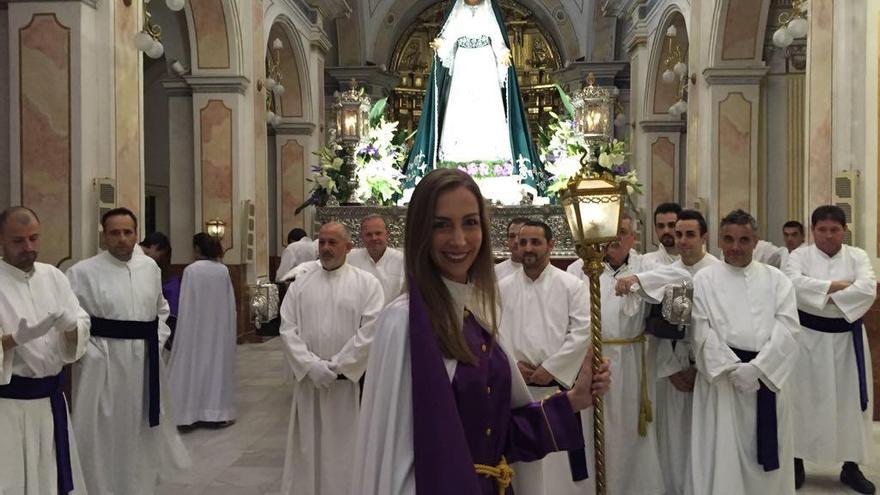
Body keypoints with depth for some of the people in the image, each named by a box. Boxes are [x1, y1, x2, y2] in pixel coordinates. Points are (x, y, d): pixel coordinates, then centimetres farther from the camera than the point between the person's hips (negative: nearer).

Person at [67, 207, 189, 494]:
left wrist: (157, 341, 9)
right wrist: (90, 353, -16)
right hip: (103, 365, -5)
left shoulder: (150, 267, 6)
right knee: (104, 434, 3)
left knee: (144, 430, 18)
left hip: (145, 363, 5)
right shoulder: (83, 272, -9)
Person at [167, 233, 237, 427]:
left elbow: (185, 304, -8)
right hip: (220, 326, 3)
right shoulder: (224, 270, -1)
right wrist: (229, 326, 15)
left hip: (197, 326, -3)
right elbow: (230, 302, 4)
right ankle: (219, 410, 13)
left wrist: (184, 329, 2)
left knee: (195, 364, 5)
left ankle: (191, 410, 8)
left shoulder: (191, 270, -12)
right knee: (218, 362, 10)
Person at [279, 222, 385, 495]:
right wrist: (311, 365, -12)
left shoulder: (367, 283, -1)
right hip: (308, 380, 3)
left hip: (351, 381, -3)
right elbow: (287, 329, 1)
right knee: (308, 446, 10)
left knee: (347, 447, 4)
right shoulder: (301, 284, 8)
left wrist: (336, 366, -13)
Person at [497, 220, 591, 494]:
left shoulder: (572, 285, 0)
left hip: (558, 384, -2)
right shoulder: (503, 288, 7)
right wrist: (513, 365, -9)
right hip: (515, 388, 2)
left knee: (560, 459, 1)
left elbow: (582, 332, -7)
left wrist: (550, 369, -11)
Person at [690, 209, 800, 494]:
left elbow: (788, 327, -3)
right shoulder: (704, 279, 3)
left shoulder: (776, 279, 8)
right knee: (723, 455, 1)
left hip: (768, 377, 2)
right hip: (720, 378, -2)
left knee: (767, 458, 9)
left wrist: (756, 368, -14)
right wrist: (732, 368, -14)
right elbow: (702, 331, -4)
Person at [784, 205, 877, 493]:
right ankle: (797, 462, 17)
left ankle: (851, 466, 22)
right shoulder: (799, 255, -2)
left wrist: (823, 296, -19)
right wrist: (836, 285, -20)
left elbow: (868, 289, -14)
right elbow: (793, 284, -21)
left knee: (850, 400, 9)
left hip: (847, 338, 2)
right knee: (804, 400, 4)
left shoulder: (857, 256, 2)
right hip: (808, 337, -2)